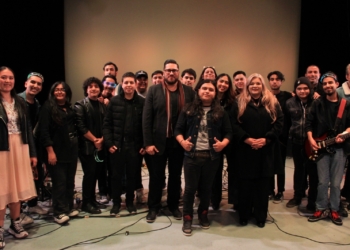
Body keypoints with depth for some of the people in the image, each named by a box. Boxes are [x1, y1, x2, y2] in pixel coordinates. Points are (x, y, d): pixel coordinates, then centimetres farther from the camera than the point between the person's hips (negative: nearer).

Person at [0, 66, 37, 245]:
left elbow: (28, 128, 9)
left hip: (20, 148, 5)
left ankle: (15, 224, 27)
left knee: (17, 187, 13)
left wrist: (33, 153, 7)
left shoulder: (19, 102, 10)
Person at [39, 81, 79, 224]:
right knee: (59, 182, -3)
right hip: (56, 151, -6)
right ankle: (59, 212, 7)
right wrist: (50, 151, -18)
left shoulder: (70, 109, 13)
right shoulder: (48, 107, -5)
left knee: (70, 181, 11)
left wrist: (75, 145, 8)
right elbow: (44, 131, -12)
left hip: (71, 150, 6)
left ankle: (69, 207, 23)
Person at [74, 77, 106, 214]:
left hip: (100, 145, 6)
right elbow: (81, 126, -13)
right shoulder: (80, 105, -4)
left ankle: (92, 200, 23)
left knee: (96, 173, 10)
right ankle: (86, 203, 10)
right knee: (89, 174, -3)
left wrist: (102, 139, -6)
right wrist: (94, 140, -12)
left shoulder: (102, 106, 13)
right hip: (87, 146, -5)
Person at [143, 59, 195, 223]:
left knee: (176, 176, 15)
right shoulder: (154, 90, -1)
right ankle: (153, 207, 26)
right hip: (158, 141, -1)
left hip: (179, 142, 1)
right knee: (156, 176, 10)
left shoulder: (188, 91, 2)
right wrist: (148, 142, -10)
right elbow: (146, 118, -5)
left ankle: (174, 206, 31)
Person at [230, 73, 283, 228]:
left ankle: (261, 217, 22)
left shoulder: (272, 103, 6)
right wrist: (247, 139, -17)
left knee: (263, 185, 8)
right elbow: (234, 125, -4)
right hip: (245, 150, -1)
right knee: (245, 184, 5)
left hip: (266, 151, 1)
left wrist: (265, 139, -13)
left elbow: (279, 123, 0)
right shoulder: (239, 103, 3)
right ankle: (244, 216, 20)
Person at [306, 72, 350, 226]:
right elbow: (309, 123, 2)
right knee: (322, 182, 2)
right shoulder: (317, 103, 3)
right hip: (321, 147, 0)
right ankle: (321, 209, 17)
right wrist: (311, 139, -8)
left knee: (336, 183, 6)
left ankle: (334, 211, 21)